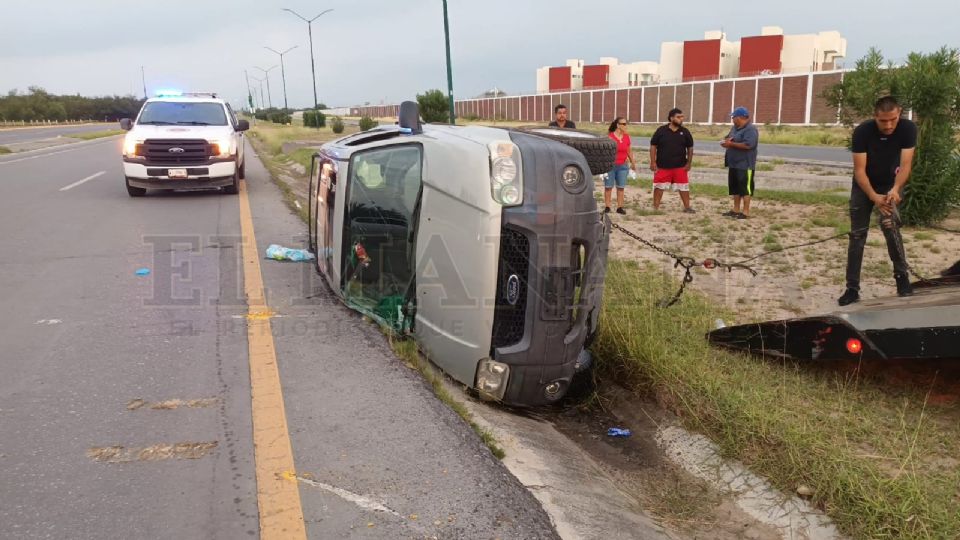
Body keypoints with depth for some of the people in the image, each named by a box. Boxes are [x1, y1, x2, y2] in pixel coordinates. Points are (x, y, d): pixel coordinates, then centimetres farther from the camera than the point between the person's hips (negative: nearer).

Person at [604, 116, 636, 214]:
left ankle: (620, 207, 9)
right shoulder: (609, 136, -6)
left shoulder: (627, 137, 7)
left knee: (621, 187, 4)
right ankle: (607, 207, 8)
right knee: (608, 187, 2)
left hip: (622, 166, 4)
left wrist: (633, 163, 20)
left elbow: (629, 151, 16)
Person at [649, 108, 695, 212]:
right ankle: (655, 207, 14)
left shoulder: (685, 132, 4)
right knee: (659, 187, 4)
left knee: (684, 187, 2)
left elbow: (690, 148, 9)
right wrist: (653, 162, -7)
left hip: (680, 166, 1)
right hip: (662, 166, -1)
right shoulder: (661, 130, -3)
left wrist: (689, 163, 3)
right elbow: (653, 146, -1)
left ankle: (687, 207, 12)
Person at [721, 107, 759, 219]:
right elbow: (729, 138, 24)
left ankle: (746, 212, -1)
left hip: (745, 165, -9)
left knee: (745, 188, -5)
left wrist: (731, 144, -20)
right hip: (734, 164, 9)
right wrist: (727, 141, -2)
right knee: (735, 188, 14)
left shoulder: (750, 129, -15)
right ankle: (736, 210, 22)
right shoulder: (735, 128, 15)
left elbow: (747, 145, -26)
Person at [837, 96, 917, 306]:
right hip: (864, 186, 0)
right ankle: (852, 288, 7)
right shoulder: (862, 132, -24)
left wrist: (895, 190, -42)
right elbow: (859, 170, -24)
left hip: (890, 185, 0)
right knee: (857, 235, 0)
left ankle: (902, 275, -10)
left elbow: (905, 165, -23)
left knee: (890, 224, -27)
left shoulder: (908, 129, -21)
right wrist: (874, 197, -37)